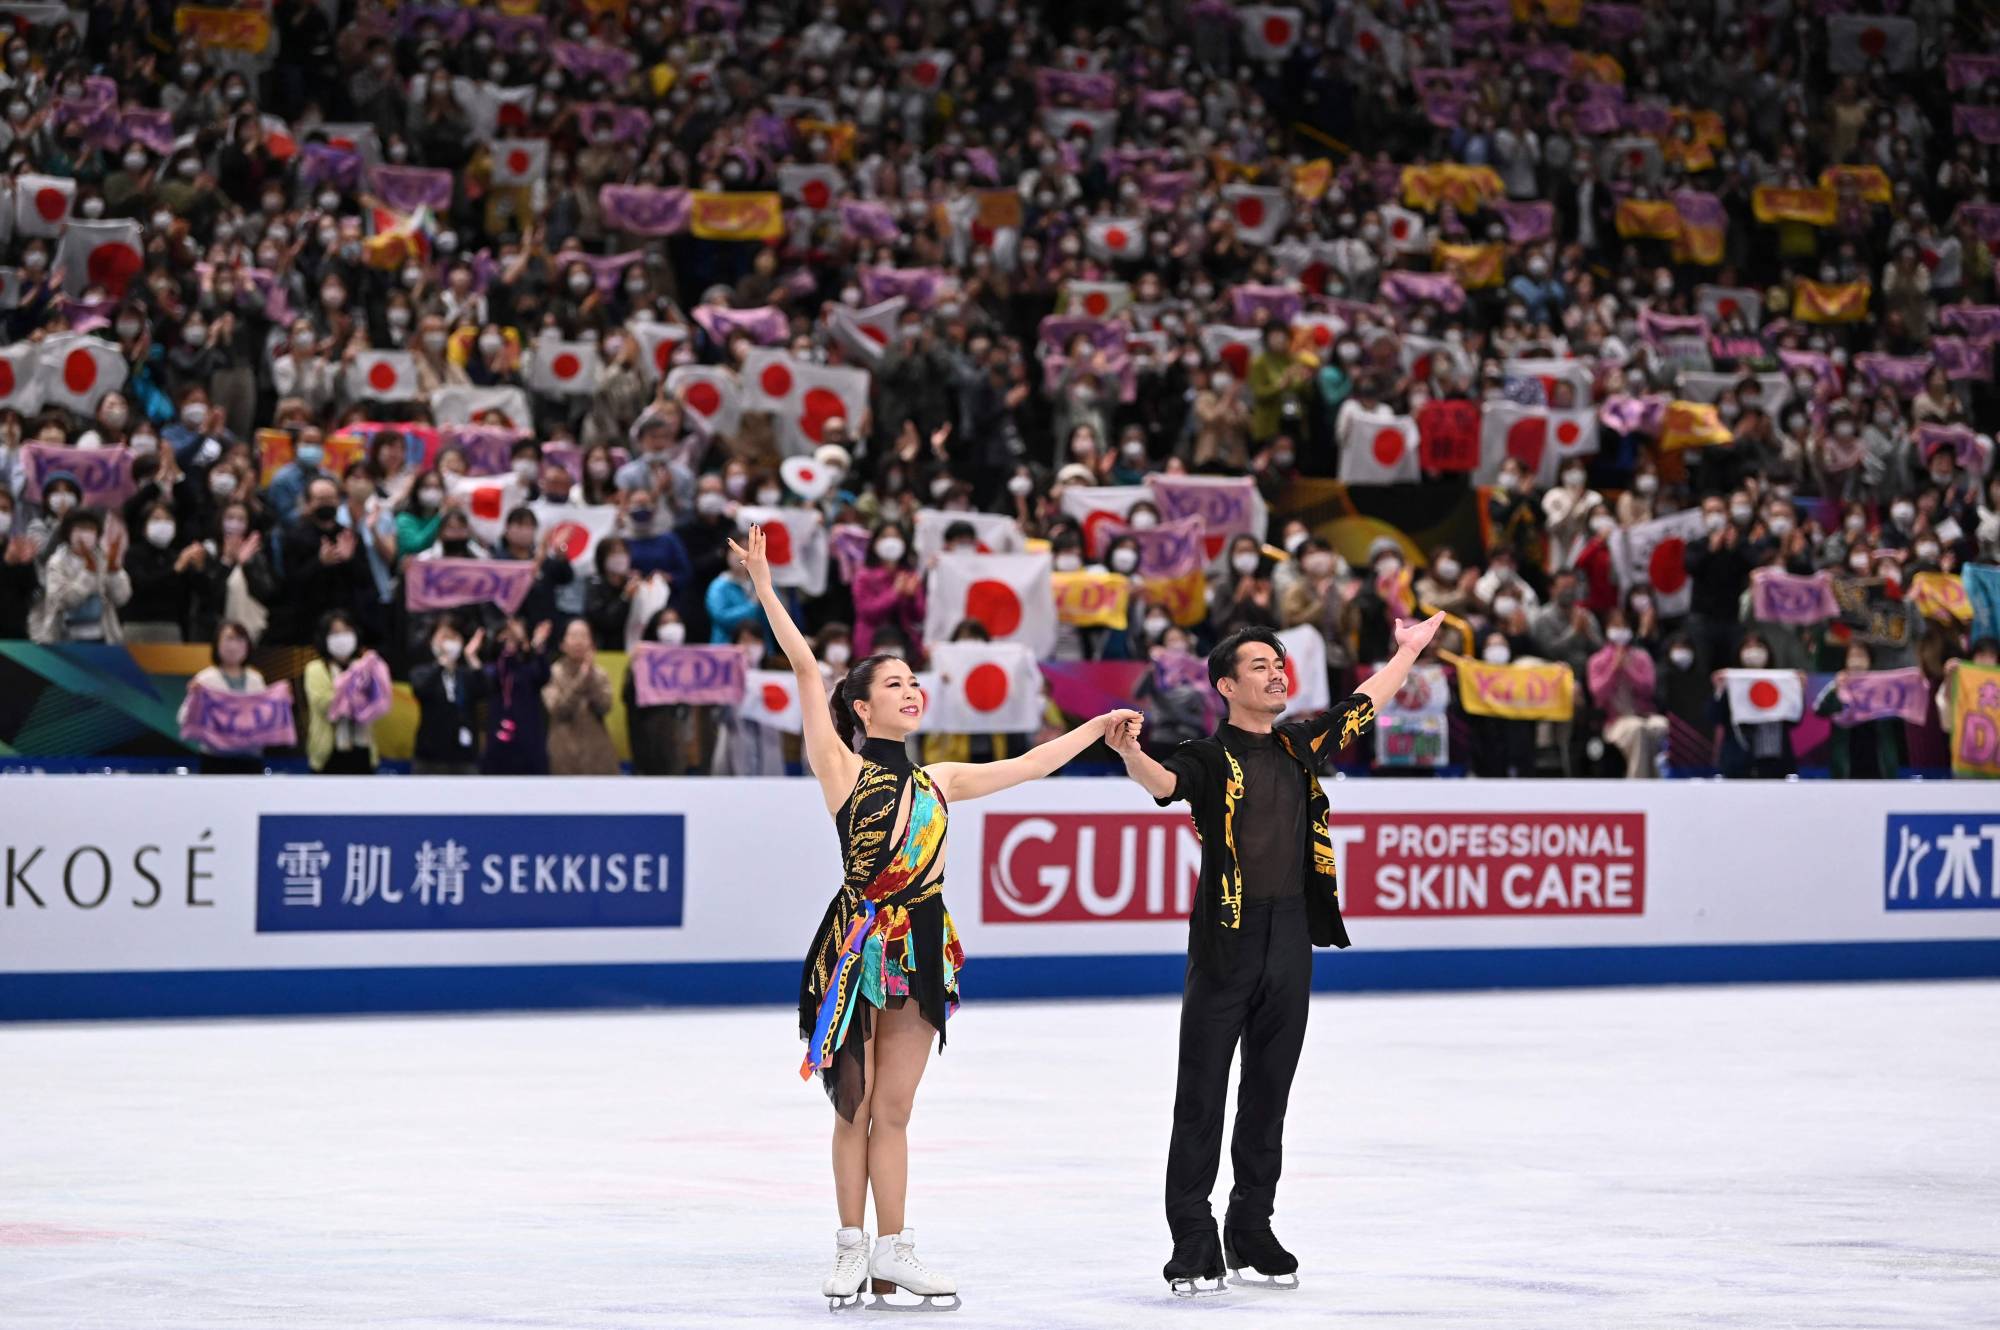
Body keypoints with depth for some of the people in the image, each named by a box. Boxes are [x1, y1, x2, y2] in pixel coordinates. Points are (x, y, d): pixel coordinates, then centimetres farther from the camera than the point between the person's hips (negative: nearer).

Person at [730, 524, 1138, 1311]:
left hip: (919, 950, 4)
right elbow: (805, 667, -7)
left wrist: (1098, 729, 26)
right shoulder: (841, 768, -2)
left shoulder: (937, 782, 14)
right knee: (855, 1107, 1)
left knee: (892, 1112, 7)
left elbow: (1028, 766, 23)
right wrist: (764, 589, -13)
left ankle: (892, 1251, 8)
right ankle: (852, 1250, 8)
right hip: (856, 947, -4)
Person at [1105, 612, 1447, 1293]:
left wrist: (1409, 650, 40)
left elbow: (1361, 708, 29)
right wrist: (1131, 754, -49)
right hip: (1226, 938, -6)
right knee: (1202, 1096, -3)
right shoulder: (1211, 756, -6)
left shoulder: (1298, 746, 13)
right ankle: (1194, 1243, -1)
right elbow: (1165, 782, -27)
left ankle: (1252, 1231, 20)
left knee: (1268, 1093, 11)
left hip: (1291, 939, 6)